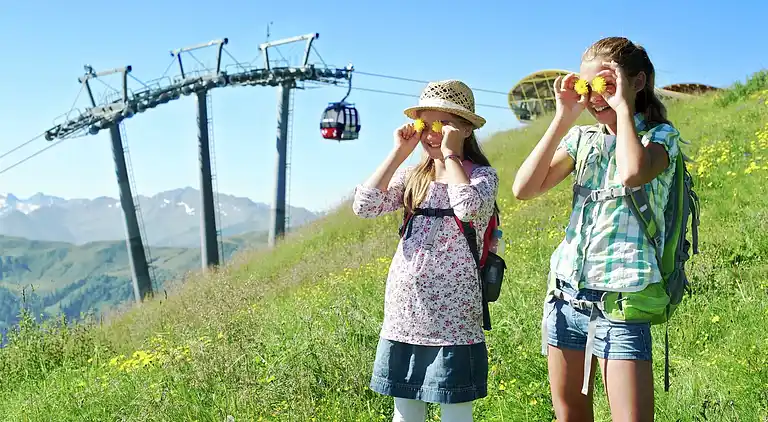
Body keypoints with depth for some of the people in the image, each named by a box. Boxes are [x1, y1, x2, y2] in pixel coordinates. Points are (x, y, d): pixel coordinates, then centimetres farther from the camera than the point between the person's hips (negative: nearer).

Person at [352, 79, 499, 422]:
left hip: (452, 314, -5)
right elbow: (364, 206, -3)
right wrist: (398, 153, -4)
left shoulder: (481, 175, -3)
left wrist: (451, 154, -14)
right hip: (404, 312, 5)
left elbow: (469, 208, -26)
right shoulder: (411, 177, 11)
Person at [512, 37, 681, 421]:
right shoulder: (582, 138, 9)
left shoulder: (660, 135, -4)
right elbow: (523, 189, -3)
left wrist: (623, 106, -15)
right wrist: (562, 119, -4)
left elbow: (631, 174, -28)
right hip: (566, 292, 5)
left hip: (620, 299, -5)